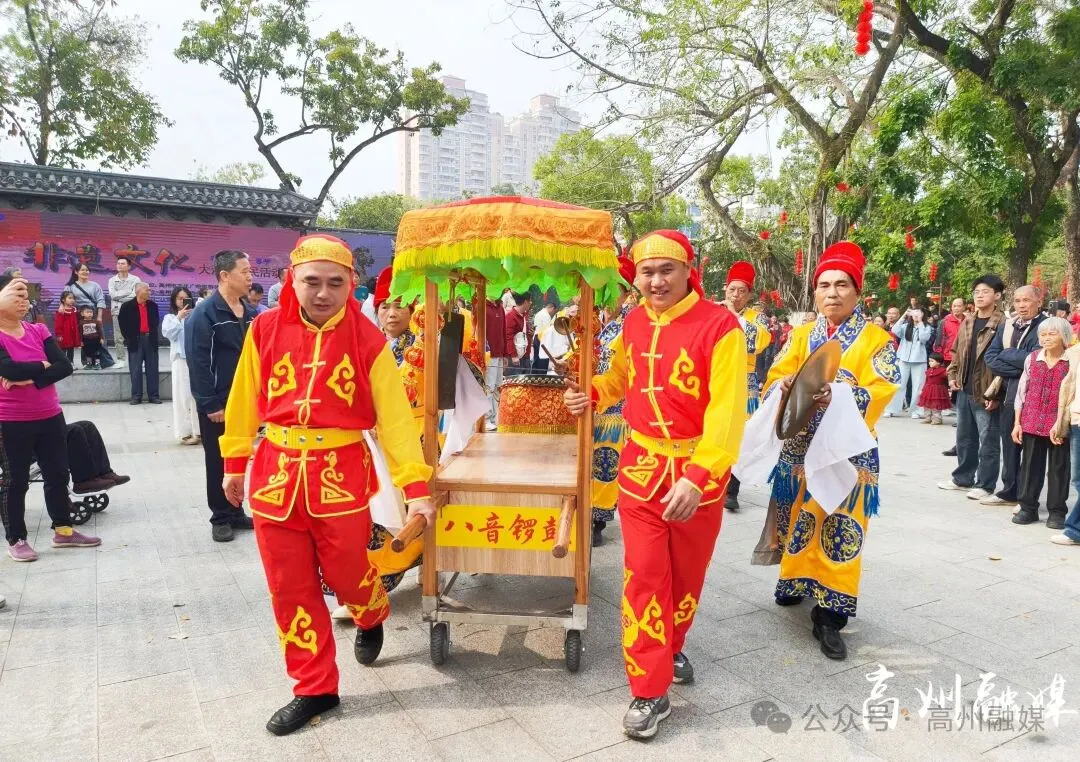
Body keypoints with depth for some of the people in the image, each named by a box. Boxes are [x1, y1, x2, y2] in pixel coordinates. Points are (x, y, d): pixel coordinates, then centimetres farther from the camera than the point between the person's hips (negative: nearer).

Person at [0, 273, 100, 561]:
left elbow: (65, 366, -7)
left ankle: (63, 530, 27)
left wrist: (29, 378, -18)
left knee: (58, 474, 13)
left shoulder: (38, 331, 3)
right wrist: (42, 366, -12)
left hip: (49, 417, 5)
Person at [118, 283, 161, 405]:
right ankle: (136, 396, 6)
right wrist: (128, 338, -1)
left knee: (152, 369, 4)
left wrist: (153, 335, 9)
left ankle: (153, 395, 9)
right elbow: (122, 323, 2)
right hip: (135, 341, -3)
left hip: (150, 340, 3)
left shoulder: (153, 306, 8)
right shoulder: (127, 306, -3)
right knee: (136, 370, 1)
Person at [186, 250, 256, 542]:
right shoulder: (204, 313, -13)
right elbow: (198, 363, -16)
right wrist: (211, 404, -18)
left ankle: (236, 512, 27)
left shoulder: (250, 313, 8)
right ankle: (220, 518, 19)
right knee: (218, 462, 7)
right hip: (217, 405, -6)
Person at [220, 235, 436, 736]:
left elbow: (394, 415, -11)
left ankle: (372, 619, 49)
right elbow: (246, 400, 8)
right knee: (290, 588, 10)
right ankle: (314, 689, 29)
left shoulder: (367, 340, -9)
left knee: (347, 572, 11)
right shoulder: (265, 330, -3)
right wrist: (234, 464, 14)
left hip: (342, 473, -2)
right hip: (277, 471, 3)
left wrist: (415, 485, -16)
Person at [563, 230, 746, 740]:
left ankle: (671, 647, 43)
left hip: (697, 472, -3)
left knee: (686, 575, 16)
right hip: (641, 466, 3)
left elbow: (727, 410, -23)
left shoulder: (719, 325, -16)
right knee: (644, 577, 2)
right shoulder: (633, 323, 2)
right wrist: (590, 395, 1)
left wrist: (698, 475, -31)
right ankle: (650, 692, 13)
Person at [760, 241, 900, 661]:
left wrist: (839, 397, -32)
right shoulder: (802, 335, 9)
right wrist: (787, 387, -24)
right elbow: (775, 377, 0)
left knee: (840, 525, -3)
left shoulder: (875, 338, -1)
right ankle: (797, 580, 35)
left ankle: (829, 615, 4)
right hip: (801, 444, 3)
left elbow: (881, 391, -14)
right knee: (799, 517, 12)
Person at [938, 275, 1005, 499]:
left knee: (988, 441, 2)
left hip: (986, 394, -7)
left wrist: (996, 392, -17)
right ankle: (963, 478, 29)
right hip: (964, 391, 7)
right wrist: (952, 376, 7)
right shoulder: (967, 323, 13)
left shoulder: (1002, 324, -10)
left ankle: (985, 485, 11)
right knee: (964, 438, 17)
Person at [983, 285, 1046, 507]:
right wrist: (1019, 369, -10)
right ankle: (1009, 492, 26)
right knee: (1009, 445, 14)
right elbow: (991, 358, 4)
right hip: (1009, 394, 6)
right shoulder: (1006, 326, 11)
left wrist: (1006, 353, -6)